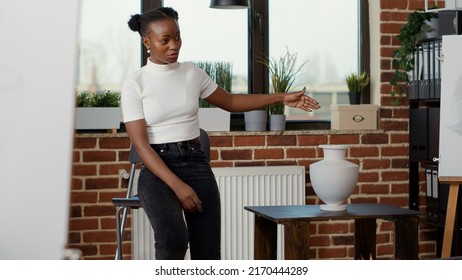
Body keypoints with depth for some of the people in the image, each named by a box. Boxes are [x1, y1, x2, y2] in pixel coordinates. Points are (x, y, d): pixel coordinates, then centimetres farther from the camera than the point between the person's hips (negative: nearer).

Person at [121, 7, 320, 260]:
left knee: (208, 253, -9)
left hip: (196, 164, 4)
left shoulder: (192, 73, 8)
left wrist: (282, 98, 12)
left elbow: (230, 101, 21)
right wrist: (177, 185, -20)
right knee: (173, 239, -31)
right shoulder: (134, 84, -5)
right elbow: (141, 145, -10)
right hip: (157, 171, -4)